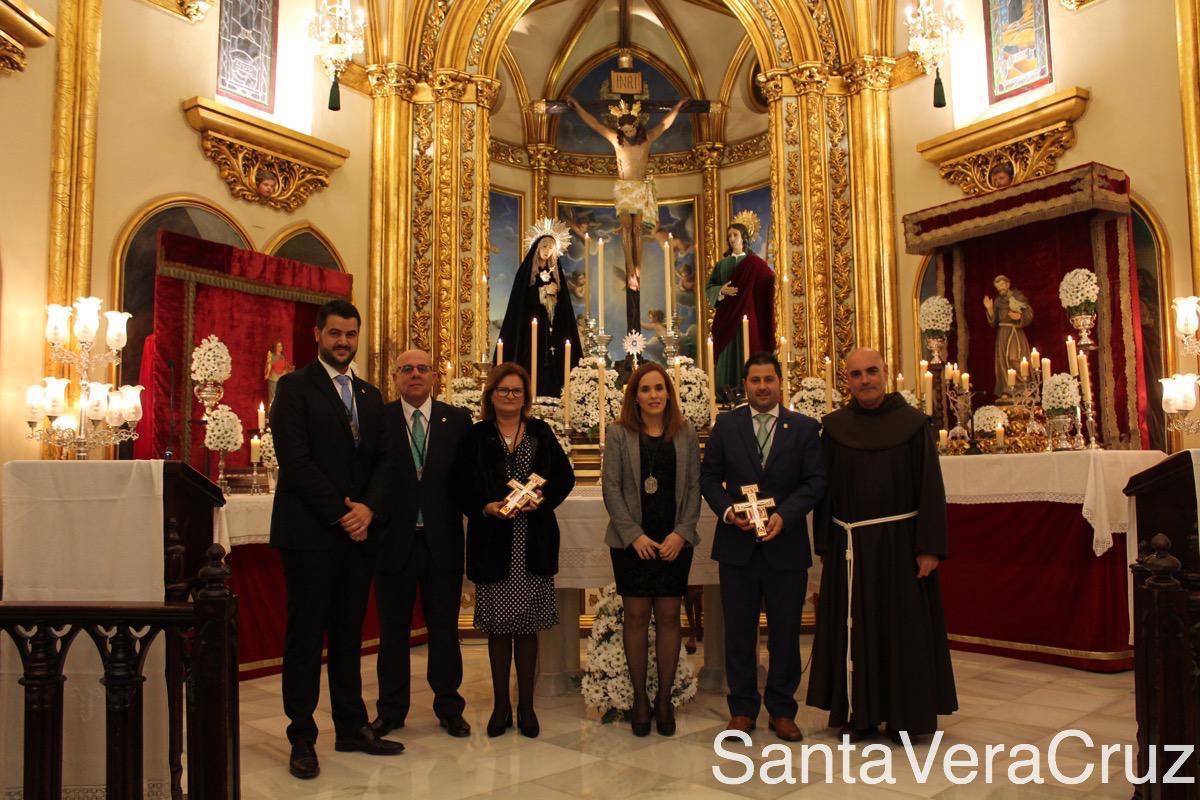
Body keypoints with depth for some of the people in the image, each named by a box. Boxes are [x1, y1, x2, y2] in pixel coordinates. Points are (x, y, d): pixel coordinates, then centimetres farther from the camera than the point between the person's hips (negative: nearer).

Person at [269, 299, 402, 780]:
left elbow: (384, 459, 9)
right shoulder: (295, 387, -3)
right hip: (310, 532, -5)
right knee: (306, 636, 3)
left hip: (359, 530, 5)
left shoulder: (370, 396, 15)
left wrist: (368, 507, -8)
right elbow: (295, 460, -12)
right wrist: (340, 513, -13)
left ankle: (352, 727, 22)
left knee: (349, 633, 12)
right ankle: (302, 738, 13)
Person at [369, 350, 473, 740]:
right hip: (394, 538, -1)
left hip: (442, 539, 1)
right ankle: (391, 710, 28)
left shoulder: (457, 420, 3)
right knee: (393, 628, 12)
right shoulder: (378, 419, -1)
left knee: (444, 627, 12)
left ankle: (449, 708, 27)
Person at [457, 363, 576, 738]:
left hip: (533, 541, 1)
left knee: (528, 625, 7)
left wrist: (543, 500, -11)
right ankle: (501, 704, 22)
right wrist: (487, 507, -16)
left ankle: (526, 705, 20)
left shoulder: (541, 433, 7)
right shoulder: (476, 436, 2)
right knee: (498, 625, 7)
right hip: (492, 541, -1)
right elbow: (462, 486, -1)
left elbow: (565, 477, 5)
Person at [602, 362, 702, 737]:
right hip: (632, 541, -1)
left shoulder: (685, 433, 6)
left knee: (669, 617, 5)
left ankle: (664, 698, 18)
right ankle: (639, 698, 17)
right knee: (636, 617, 4)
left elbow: (694, 486, 5)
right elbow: (611, 487, -3)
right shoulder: (619, 433, 1)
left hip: (675, 541, 1)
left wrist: (682, 533, -7)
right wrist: (635, 535, -10)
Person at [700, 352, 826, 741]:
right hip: (737, 544, 1)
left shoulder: (805, 428, 2)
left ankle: (782, 709, 23)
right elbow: (709, 477, 4)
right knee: (739, 631, 9)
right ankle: (742, 708, 22)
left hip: (786, 543, 0)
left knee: (785, 632, 9)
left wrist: (784, 515, -16)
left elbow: (815, 481, -2)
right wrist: (728, 511, -12)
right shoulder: (725, 425, 4)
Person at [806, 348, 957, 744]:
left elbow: (931, 488, -4)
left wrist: (929, 547, -10)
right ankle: (859, 714, 21)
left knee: (905, 629, 6)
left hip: (900, 542, -2)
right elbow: (824, 489, 5)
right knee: (855, 630, 8)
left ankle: (906, 716, 20)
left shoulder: (913, 424, -2)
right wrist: (825, 546, 0)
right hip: (850, 547, 2)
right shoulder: (834, 427, 3)